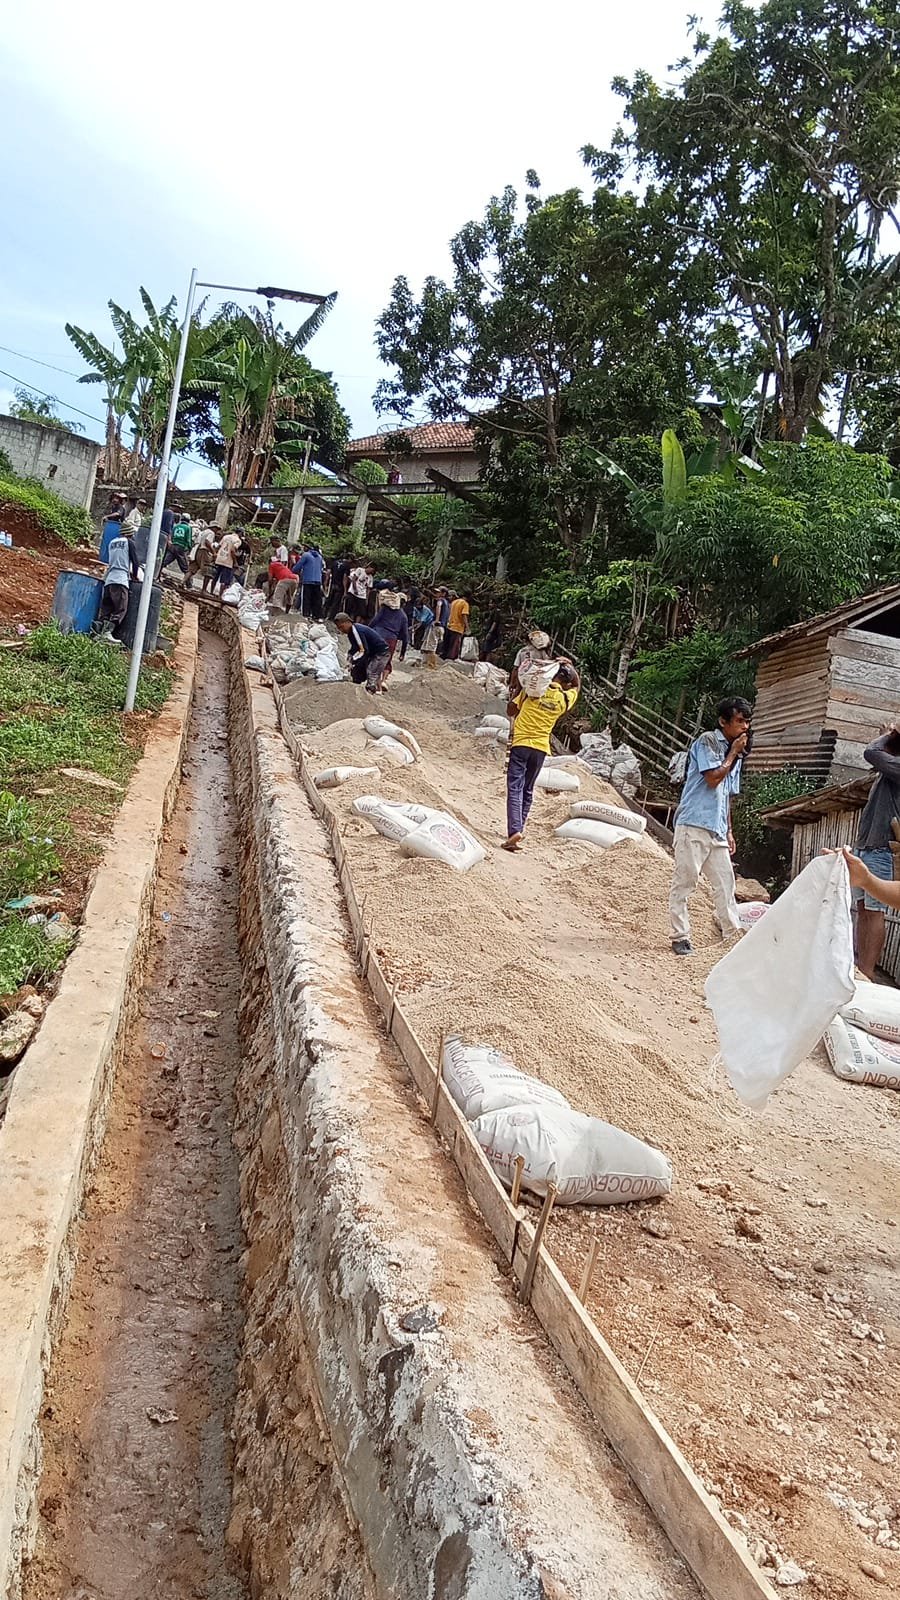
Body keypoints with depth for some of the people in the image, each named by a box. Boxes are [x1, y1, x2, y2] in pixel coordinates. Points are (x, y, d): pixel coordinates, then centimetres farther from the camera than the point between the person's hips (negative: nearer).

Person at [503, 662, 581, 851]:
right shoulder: (565, 699, 1)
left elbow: (510, 710, 5)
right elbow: (577, 685, 25)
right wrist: (570, 667, 19)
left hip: (521, 744, -3)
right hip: (541, 748, 3)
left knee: (515, 788, -8)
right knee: (528, 791, 14)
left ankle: (514, 830, -23)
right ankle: (518, 830, 16)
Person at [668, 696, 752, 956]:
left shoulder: (735, 754, 20)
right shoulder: (706, 742, -3)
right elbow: (713, 778, -14)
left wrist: (729, 831, 20)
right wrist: (733, 753, -3)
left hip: (717, 830, 8)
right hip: (694, 824, -8)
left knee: (725, 883, 6)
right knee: (684, 882, -4)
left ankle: (734, 934, 10)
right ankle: (680, 936, 0)